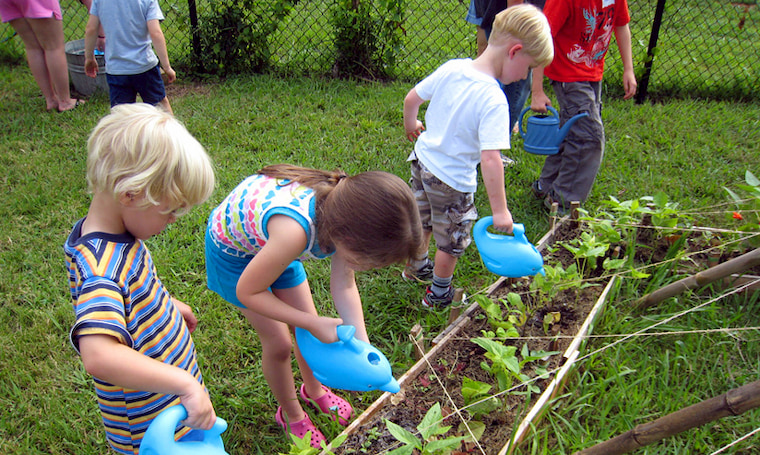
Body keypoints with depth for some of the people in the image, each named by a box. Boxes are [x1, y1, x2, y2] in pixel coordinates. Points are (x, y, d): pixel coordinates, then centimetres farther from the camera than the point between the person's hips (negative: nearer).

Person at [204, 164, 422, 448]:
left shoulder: (344, 216, -26)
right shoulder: (294, 231, -46)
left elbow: (344, 287, -12)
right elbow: (247, 291, -28)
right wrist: (314, 324, -26)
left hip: (269, 240, 5)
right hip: (232, 249, -5)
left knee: (308, 328, 10)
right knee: (278, 343, 2)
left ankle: (314, 390, 41)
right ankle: (290, 414, 30)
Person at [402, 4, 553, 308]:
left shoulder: (451, 68, -9)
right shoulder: (493, 100, -28)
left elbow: (412, 98, 2)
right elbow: (490, 158, -33)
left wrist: (410, 125, 23)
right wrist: (499, 210, -26)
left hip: (422, 160, 7)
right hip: (453, 180, -7)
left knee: (423, 222, 31)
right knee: (452, 241, 17)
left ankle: (415, 267, 55)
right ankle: (438, 294, 36)